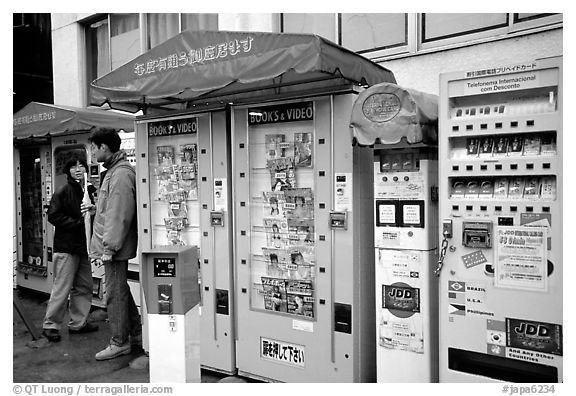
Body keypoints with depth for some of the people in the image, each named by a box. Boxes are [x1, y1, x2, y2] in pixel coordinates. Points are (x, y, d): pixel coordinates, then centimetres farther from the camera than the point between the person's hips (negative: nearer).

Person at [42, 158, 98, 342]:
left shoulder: (90, 191, 10)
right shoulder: (62, 192, -7)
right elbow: (54, 216, -11)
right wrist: (78, 223, -15)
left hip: (84, 246, 6)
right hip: (66, 247, -6)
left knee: (84, 287, 10)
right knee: (62, 288, -3)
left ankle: (78, 323, 22)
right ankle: (50, 325, 11)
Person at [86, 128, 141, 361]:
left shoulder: (121, 174, -19)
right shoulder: (114, 170, 13)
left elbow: (120, 214, -23)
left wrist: (109, 247, -21)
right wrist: (96, 208, 16)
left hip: (114, 246, -10)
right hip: (111, 245, 10)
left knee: (115, 294, 1)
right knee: (121, 290, 19)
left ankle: (119, 343, 15)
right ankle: (136, 333, 32)